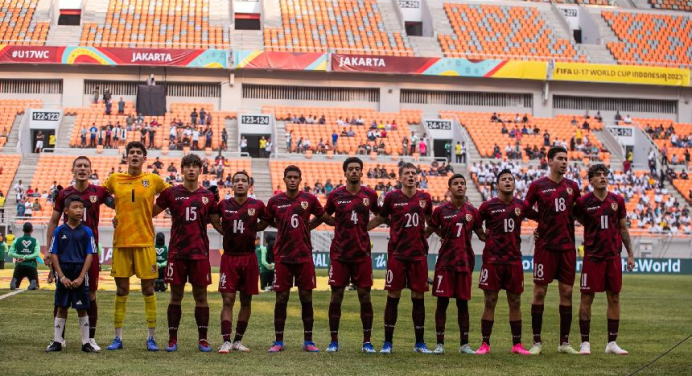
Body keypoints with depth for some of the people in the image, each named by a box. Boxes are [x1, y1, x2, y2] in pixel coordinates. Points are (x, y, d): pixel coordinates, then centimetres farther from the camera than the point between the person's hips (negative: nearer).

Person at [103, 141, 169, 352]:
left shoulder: (153, 180, 2)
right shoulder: (114, 179, 6)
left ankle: (151, 338, 9)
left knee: (148, 290, 1)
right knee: (121, 291, 4)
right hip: (121, 242, 1)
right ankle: (118, 338, 12)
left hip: (145, 242, -1)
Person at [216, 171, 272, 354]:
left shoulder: (257, 206, -1)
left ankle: (238, 340, 17)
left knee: (246, 301, 7)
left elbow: (266, 221, 18)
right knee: (228, 300, -6)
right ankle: (226, 341, -4)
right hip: (229, 257, -1)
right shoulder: (223, 205, -1)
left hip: (249, 258, 1)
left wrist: (252, 229, 8)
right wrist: (223, 231, 8)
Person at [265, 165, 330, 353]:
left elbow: (325, 217, 13)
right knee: (281, 298, 2)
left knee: (306, 298, 3)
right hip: (282, 257, 0)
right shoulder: (275, 201, 3)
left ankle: (308, 341, 11)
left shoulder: (309, 199, 2)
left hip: (304, 256, 0)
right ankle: (278, 342, 10)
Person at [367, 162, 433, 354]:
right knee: (393, 296, 0)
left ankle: (420, 343, 14)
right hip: (397, 253, -2)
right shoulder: (392, 197, -1)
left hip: (419, 254, 2)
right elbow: (380, 218, 11)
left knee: (418, 298, 6)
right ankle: (387, 342, 8)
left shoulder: (425, 198, 6)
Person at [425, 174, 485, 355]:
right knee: (442, 301, -1)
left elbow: (481, 234, 15)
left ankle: (464, 344, 12)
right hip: (445, 262, -2)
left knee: (463, 302, 6)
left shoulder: (472, 211, 8)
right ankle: (439, 344, 6)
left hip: (464, 263, 2)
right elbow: (428, 231, 5)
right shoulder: (441, 210, 1)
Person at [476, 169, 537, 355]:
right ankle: (485, 344, 6)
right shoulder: (488, 206, -2)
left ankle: (517, 345, 12)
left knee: (515, 303, 6)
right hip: (492, 260, -2)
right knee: (490, 302, 0)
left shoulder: (521, 205, 6)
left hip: (514, 260, 3)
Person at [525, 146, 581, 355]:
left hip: (567, 246, 4)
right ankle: (537, 341, 6)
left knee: (566, 293, 5)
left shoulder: (572, 186, 9)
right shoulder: (537, 185, -2)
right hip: (546, 246, -4)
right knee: (539, 292, -1)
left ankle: (564, 342, 11)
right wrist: (544, 221, -5)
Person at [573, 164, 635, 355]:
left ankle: (612, 343, 13)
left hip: (613, 256, 3)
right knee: (587, 298, -2)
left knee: (614, 298, 5)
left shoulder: (617, 200, 5)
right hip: (592, 257, -3)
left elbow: (623, 228, 12)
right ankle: (585, 342, 6)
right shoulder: (583, 202, -4)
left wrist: (630, 253, 10)